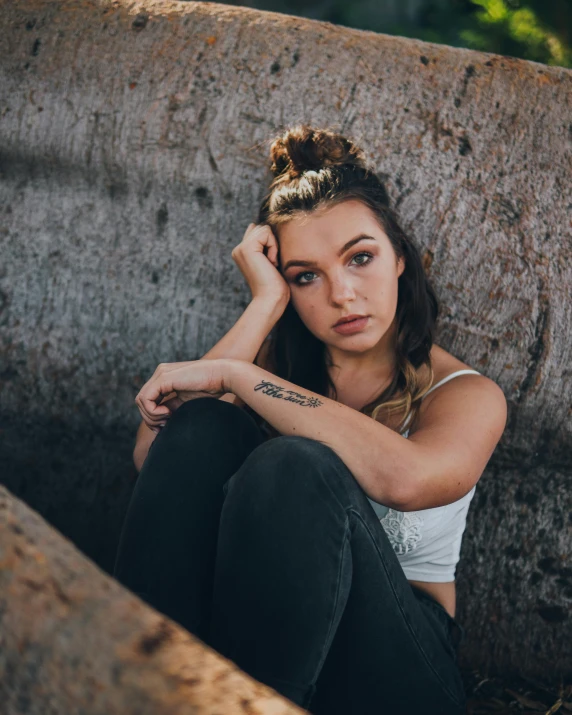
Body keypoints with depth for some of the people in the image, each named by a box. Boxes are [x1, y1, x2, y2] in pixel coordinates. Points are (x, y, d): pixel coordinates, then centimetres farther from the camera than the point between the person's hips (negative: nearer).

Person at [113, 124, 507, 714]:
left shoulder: (468, 396, -3)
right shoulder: (279, 365, 7)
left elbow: (403, 477, -30)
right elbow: (152, 456, -13)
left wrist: (232, 375, -24)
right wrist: (266, 304, -11)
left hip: (394, 653, -3)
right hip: (256, 620, 4)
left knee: (297, 467, -30)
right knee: (201, 427, -20)